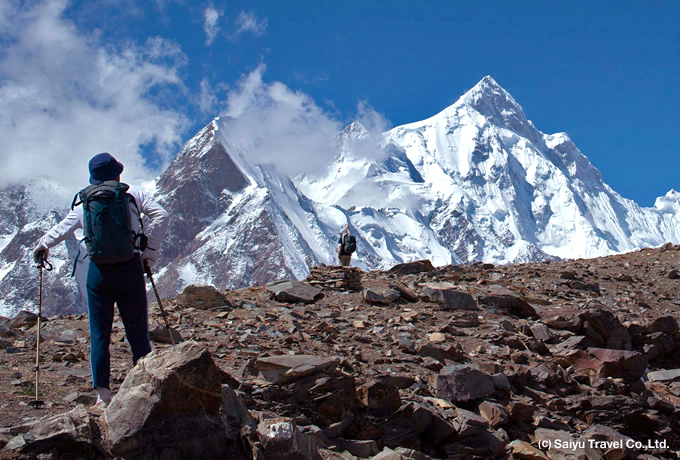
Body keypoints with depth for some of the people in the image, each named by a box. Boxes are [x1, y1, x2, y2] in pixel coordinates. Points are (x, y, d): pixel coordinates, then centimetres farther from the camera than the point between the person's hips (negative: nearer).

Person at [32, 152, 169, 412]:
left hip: (98, 271, 1)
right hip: (130, 268, -1)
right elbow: (161, 216, -6)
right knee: (138, 335, 5)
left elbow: (63, 228, 20)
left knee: (99, 335, 6)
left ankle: (103, 396, 2)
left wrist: (43, 245, 39)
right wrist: (150, 252, -1)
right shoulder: (134, 196, 5)